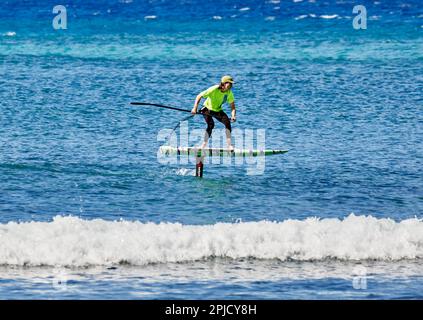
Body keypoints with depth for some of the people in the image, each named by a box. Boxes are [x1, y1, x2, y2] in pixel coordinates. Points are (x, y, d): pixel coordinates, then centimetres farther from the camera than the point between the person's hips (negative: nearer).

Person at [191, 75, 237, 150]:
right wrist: (195, 108, -33)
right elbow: (199, 96, -23)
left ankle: (229, 145, -17)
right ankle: (203, 146, -19)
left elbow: (232, 106, -13)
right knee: (211, 124, -27)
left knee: (227, 121, -19)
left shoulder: (229, 93, -14)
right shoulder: (214, 90, -28)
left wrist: (233, 116, -33)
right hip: (208, 108, -4)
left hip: (218, 110, 4)